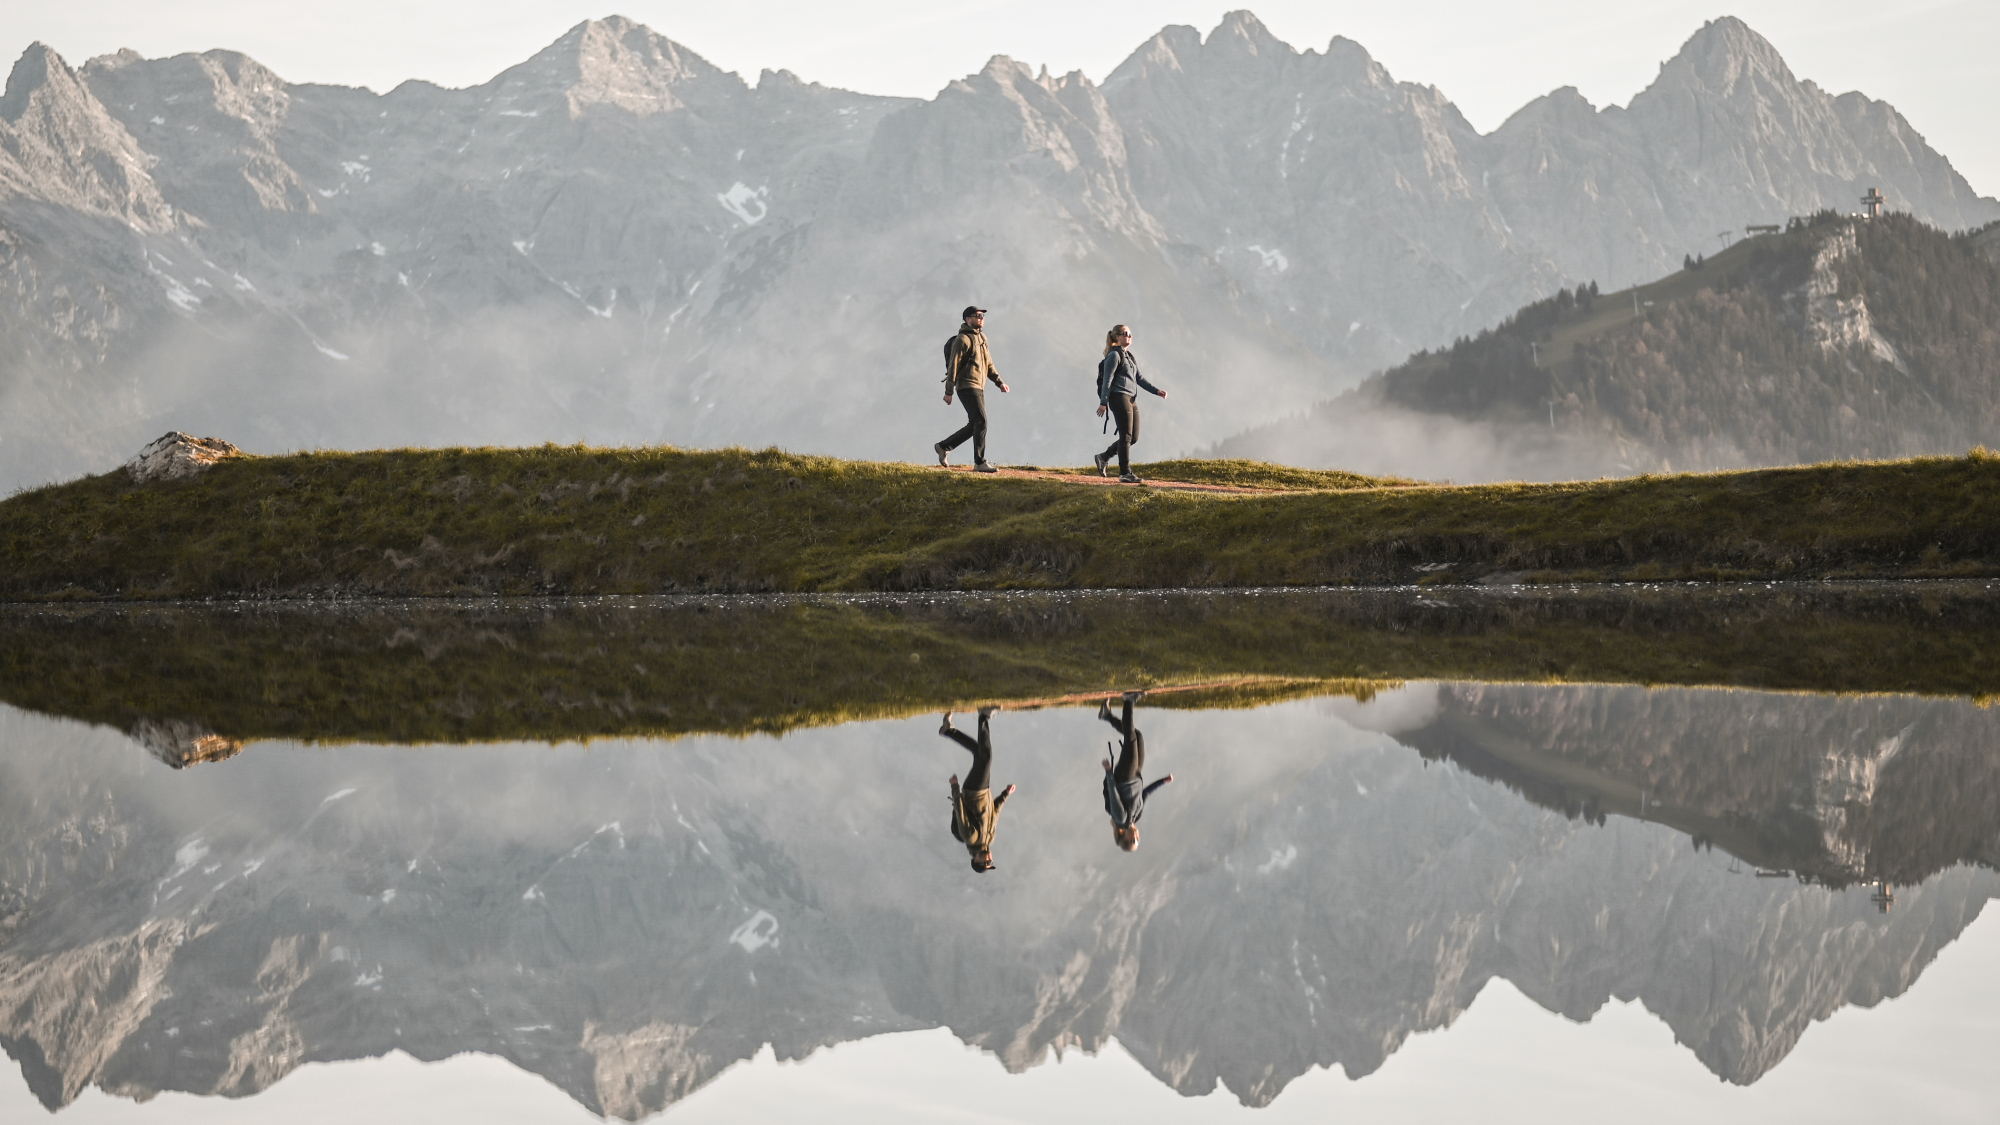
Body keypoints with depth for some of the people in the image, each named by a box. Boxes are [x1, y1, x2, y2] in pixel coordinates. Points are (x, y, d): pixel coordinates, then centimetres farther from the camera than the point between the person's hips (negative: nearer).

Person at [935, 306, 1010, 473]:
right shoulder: (963, 339, -10)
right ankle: (980, 463, -13)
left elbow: (989, 364, 24)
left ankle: (943, 447, 23)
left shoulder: (982, 338, 17)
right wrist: (948, 392, -15)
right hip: (967, 387, -9)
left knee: (974, 426, 11)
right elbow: (953, 366, -13)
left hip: (978, 388, 9)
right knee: (981, 422, -14)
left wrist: (999, 382, 13)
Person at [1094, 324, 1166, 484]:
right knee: (1126, 436, -7)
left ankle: (1103, 457, 17)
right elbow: (1107, 380, -12)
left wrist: (1156, 391, 10)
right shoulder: (1114, 355, -6)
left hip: (1131, 399, 9)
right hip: (1119, 398, -9)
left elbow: (1139, 379, 21)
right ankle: (1125, 472, -2)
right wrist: (1103, 402, -17)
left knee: (1133, 437, 8)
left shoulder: (1129, 356, 20)